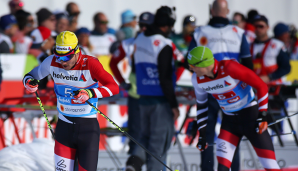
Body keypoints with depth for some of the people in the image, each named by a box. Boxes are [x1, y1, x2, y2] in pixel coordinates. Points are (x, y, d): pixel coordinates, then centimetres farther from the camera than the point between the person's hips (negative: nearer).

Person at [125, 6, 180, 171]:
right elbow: (165, 78, -18)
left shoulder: (139, 40, 7)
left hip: (143, 98, 7)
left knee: (145, 135, 17)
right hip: (161, 101, -7)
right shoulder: (164, 44, -18)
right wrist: (173, 104, -12)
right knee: (160, 141, 1)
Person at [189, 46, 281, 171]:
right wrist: (201, 134, 10)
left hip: (251, 115, -5)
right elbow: (201, 105, 12)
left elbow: (261, 86, -19)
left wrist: (262, 116, -20)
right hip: (229, 120, 5)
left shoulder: (229, 68, -25)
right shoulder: (197, 80, -7)